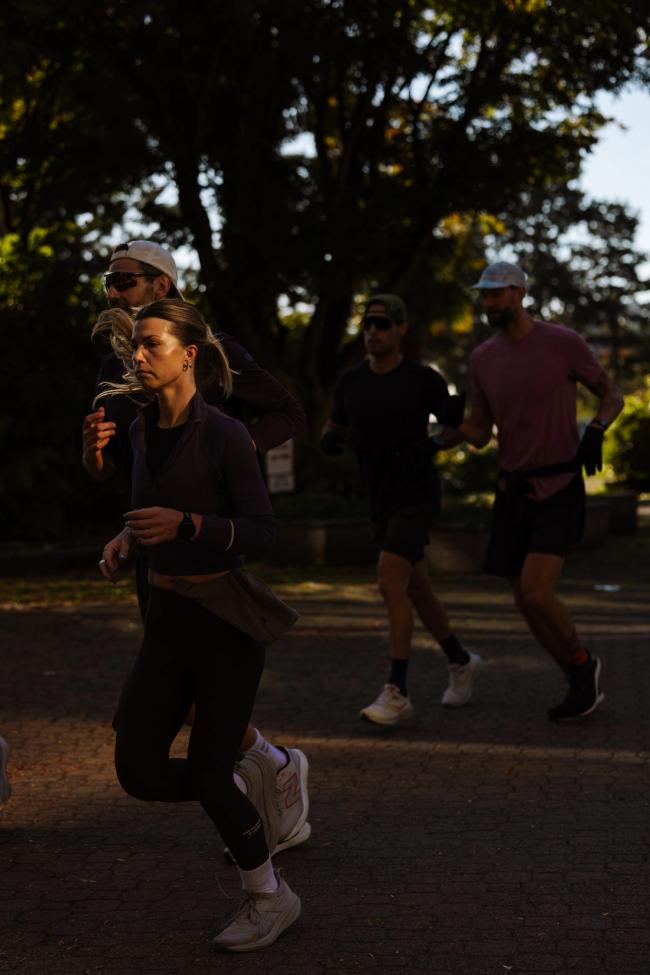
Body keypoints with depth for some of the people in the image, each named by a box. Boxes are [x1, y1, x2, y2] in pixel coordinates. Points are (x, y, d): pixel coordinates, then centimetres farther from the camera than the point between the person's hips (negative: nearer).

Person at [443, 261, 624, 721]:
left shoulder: (564, 342, -10)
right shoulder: (482, 358, 5)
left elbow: (613, 396, 1)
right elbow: (480, 434, 9)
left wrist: (595, 432, -20)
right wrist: (445, 431, -12)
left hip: (559, 491, -6)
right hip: (513, 491, 6)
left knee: (536, 594, -18)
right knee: (527, 603, 6)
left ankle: (583, 661, 10)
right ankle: (583, 684, 25)